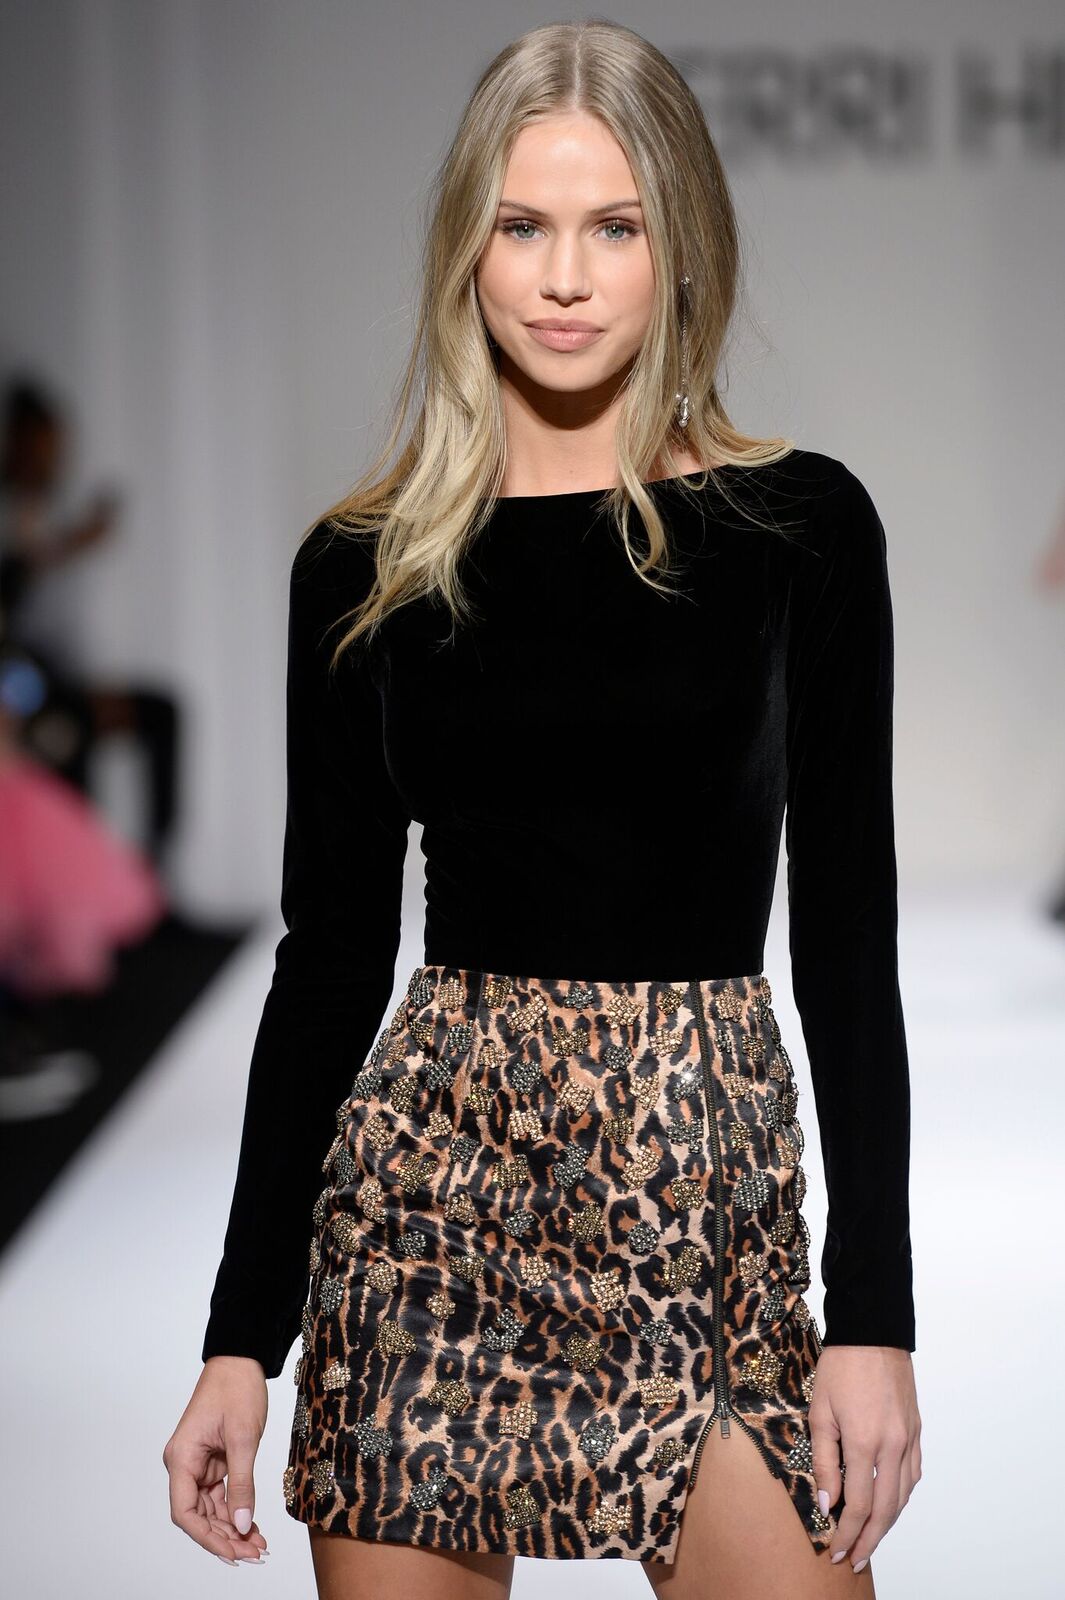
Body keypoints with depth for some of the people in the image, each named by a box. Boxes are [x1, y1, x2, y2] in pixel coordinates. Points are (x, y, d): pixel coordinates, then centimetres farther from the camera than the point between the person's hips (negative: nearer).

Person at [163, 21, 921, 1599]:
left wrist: (874, 1318, -4)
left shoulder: (799, 523, 1)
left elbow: (847, 930, 1)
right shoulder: (364, 564, 4)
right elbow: (331, 956, 6)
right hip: (429, 1179, 1)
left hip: (708, 1186, -1)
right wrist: (242, 1340, 3)